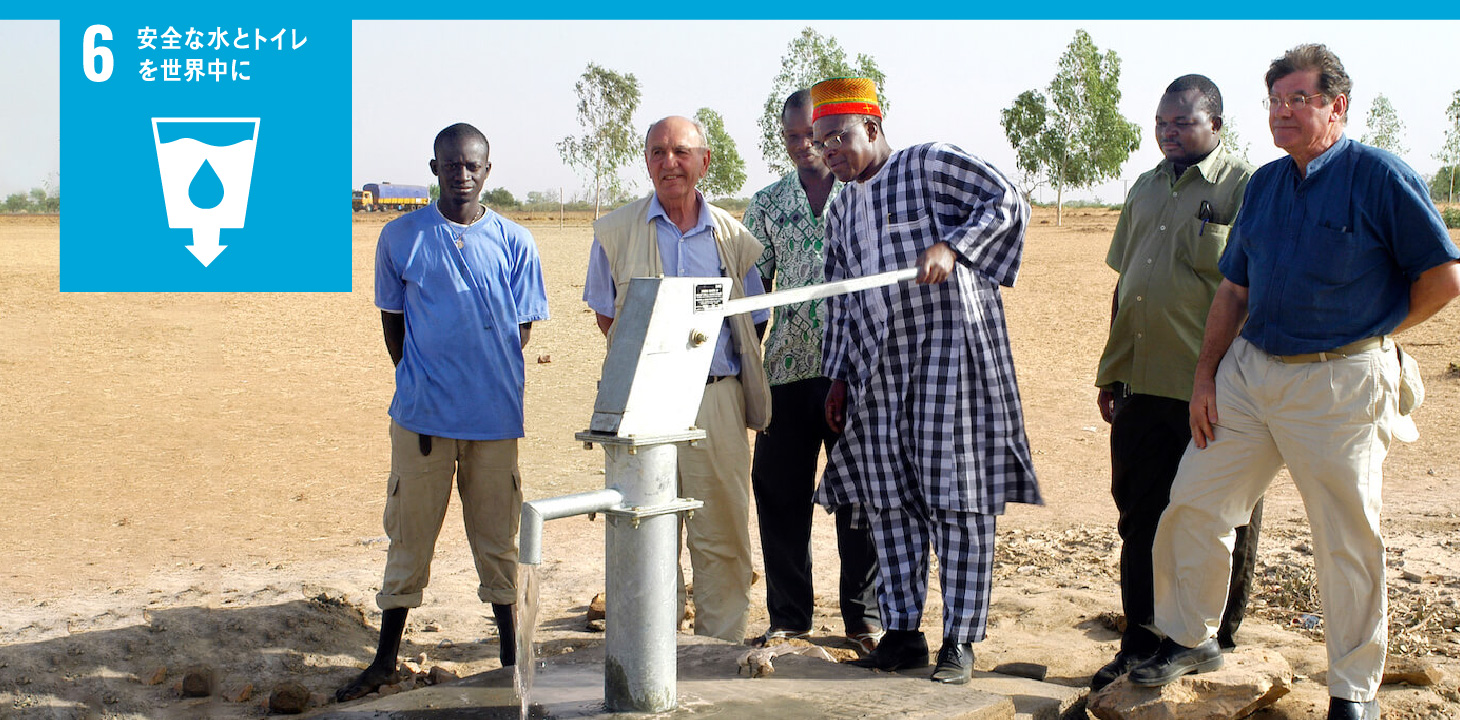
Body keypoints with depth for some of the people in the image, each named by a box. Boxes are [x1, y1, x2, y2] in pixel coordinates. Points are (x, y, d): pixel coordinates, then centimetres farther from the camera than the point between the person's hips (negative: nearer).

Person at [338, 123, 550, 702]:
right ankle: (386, 660, 21)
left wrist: (503, 390, -1)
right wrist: (419, 385, 5)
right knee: (408, 536, 7)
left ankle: (514, 658, 20)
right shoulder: (400, 237, 4)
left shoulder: (514, 243, 4)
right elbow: (392, 323, 11)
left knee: (499, 540, 8)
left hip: (497, 418, 0)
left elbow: (524, 332, 7)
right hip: (422, 415, 0)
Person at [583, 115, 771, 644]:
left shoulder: (734, 238, 9)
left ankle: (722, 644, 13)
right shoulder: (615, 232, 7)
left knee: (722, 534, 2)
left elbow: (755, 322, 15)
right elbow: (606, 315, 12)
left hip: (717, 398, 1)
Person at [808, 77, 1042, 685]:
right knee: (887, 498, 4)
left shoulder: (929, 164, 0)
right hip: (879, 368, 7)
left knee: (958, 497, -5)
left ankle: (959, 640, 1)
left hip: (949, 347, -7)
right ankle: (902, 633, 12)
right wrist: (838, 376, 15)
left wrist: (950, 247, -21)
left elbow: (1006, 202, -8)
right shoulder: (841, 210, 20)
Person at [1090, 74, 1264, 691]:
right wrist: (1111, 372, 18)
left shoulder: (1245, 186, -5)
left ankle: (1215, 648, 21)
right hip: (1143, 384, 6)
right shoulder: (1146, 188, 15)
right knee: (1140, 514, 11)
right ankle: (1141, 644, 22)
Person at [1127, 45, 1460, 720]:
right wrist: (1206, 375, 9)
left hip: (1340, 386, -6)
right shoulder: (1264, 183, 11)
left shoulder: (1379, 176, -8)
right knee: (1192, 503, 8)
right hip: (1250, 372, 6)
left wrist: (1369, 334, -1)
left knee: (1348, 541, 3)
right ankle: (1189, 639, 27)